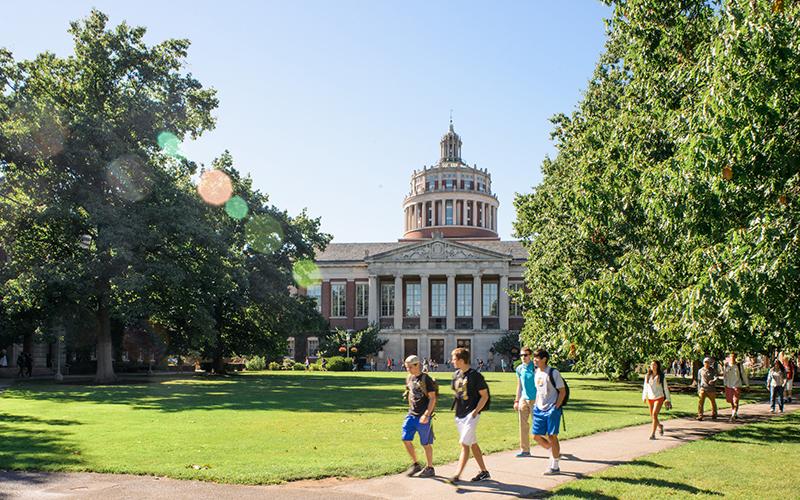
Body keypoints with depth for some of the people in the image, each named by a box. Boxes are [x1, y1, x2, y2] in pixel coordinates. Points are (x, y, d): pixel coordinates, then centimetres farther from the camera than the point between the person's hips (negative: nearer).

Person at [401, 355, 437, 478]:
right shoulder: (409, 378, 8)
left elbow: (432, 398, -14)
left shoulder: (426, 379, -13)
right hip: (411, 414, 7)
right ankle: (415, 464, 19)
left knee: (426, 443, 2)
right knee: (406, 439, 2)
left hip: (423, 416, -6)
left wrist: (426, 415, -20)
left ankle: (430, 468, 18)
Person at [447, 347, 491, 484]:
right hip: (459, 415, 8)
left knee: (464, 444, -10)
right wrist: (456, 406, 11)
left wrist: (475, 411, -18)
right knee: (473, 444, 14)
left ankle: (457, 476, -11)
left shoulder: (475, 376, -13)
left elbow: (484, 396, -11)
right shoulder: (456, 374, 8)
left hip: (471, 415, -8)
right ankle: (484, 472, 24)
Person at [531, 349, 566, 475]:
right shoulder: (536, 372, 9)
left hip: (552, 410, -7)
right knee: (536, 436, 5)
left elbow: (562, 391, -10)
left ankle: (555, 466, 10)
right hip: (539, 410, 7)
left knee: (552, 437, -2)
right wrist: (536, 404, 12)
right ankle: (555, 453, 28)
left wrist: (556, 407, -15)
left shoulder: (553, 373, -12)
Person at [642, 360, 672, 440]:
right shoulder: (647, 376, 5)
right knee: (652, 416, 12)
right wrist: (644, 396, 8)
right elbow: (645, 387, 14)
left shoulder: (661, 376, -4)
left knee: (654, 414, -17)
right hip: (650, 398, 4)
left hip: (659, 398, -4)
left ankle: (653, 434, -13)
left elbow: (665, 388, 1)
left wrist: (668, 399, 3)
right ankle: (659, 426, 42)